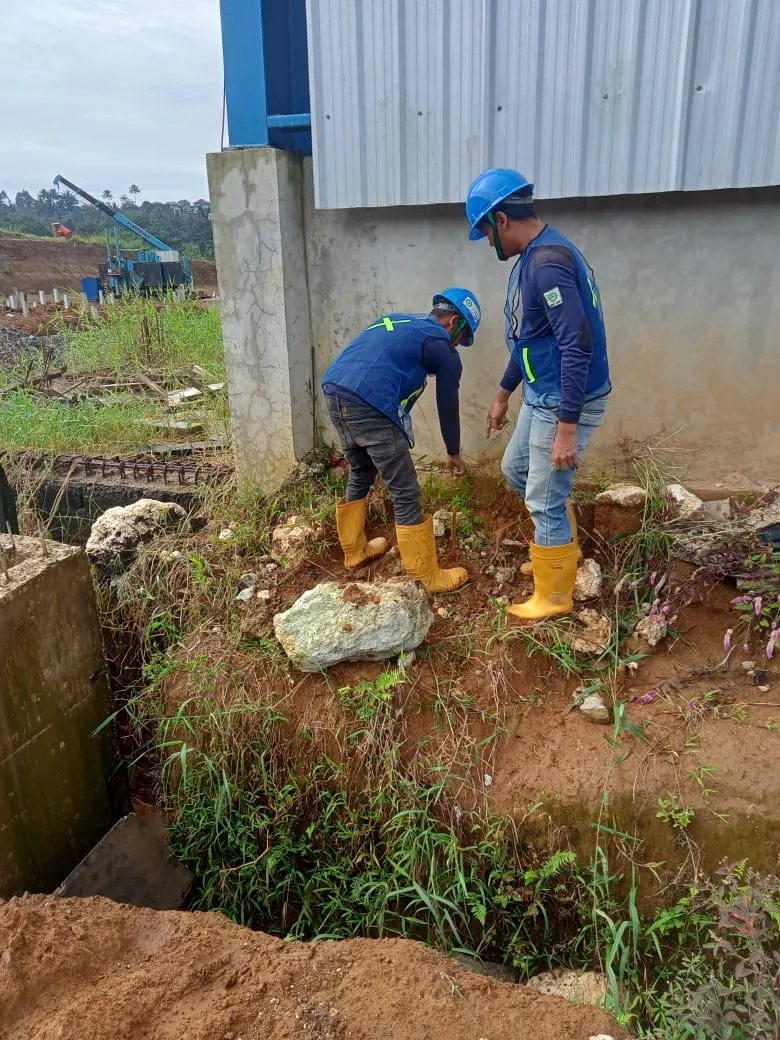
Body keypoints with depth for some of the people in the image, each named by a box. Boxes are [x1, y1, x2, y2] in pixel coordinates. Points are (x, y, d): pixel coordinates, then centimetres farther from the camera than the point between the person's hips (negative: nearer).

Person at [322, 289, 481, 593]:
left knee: (360, 475, 28)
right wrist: (454, 453, 30)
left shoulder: (396, 320, 29)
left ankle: (355, 551, 42)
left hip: (334, 392, 8)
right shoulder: (441, 345, 8)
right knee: (406, 495, 2)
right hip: (370, 406, -8)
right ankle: (429, 577, 12)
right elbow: (448, 405, 15)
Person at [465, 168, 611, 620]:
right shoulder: (533, 258, 10)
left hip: (565, 403, -10)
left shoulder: (548, 262, -23)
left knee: (545, 501, 1)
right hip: (542, 397, 10)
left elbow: (578, 346, -28)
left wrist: (567, 427, -29)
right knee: (516, 469, 24)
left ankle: (555, 596, 20)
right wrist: (503, 394, 26)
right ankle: (565, 545, 40)